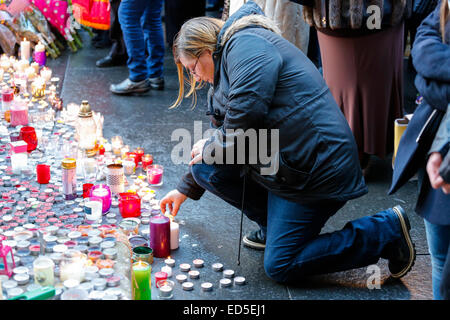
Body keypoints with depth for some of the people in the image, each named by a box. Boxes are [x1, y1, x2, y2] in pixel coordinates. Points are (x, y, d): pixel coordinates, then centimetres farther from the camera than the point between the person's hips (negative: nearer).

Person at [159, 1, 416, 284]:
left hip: (317, 167, -10)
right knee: (205, 169, 4)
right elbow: (228, 131, 28)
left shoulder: (246, 44, -11)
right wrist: (185, 189, 32)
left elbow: (246, 115, -25)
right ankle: (275, 225, 16)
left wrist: (213, 147, -5)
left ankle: (387, 231, 0)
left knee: (280, 267, -7)